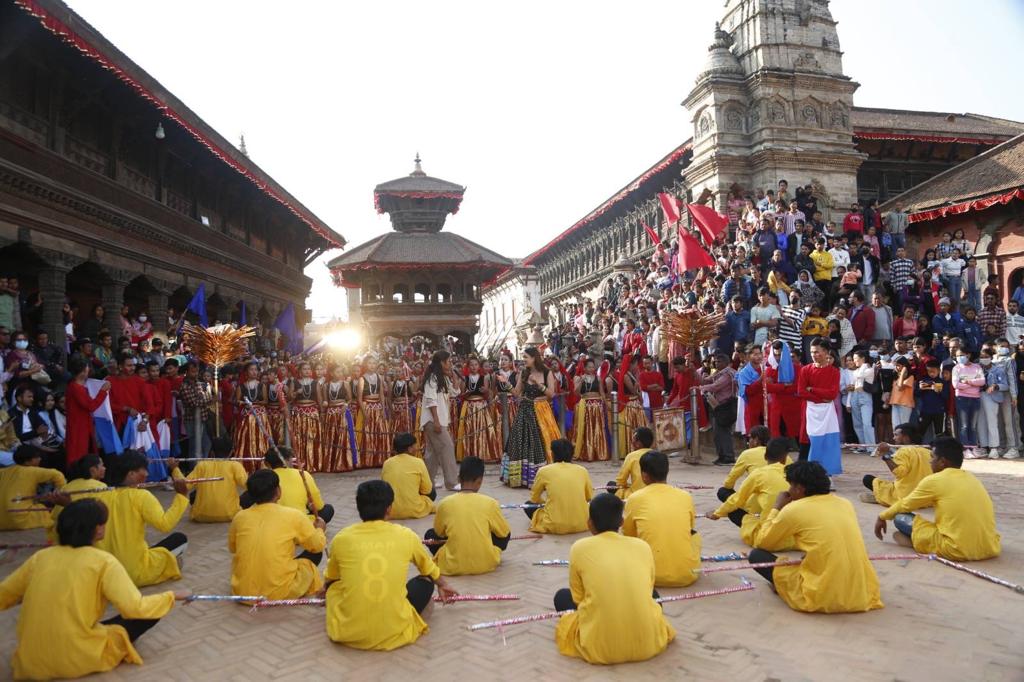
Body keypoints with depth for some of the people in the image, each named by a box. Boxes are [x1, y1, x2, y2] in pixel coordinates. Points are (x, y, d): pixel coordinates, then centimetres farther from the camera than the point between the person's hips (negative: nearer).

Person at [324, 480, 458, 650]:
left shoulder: (341, 538, 0)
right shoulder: (406, 535, 0)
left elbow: (329, 579, 22)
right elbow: (429, 569, 22)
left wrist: (325, 594, 46)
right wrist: (442, 584, 44)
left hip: (348, 633, 2)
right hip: (394, 632, -1)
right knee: (425, 581, 22)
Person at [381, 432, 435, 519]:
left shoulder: (387, 463, 3)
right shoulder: (418, 462, -7)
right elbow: (427, 490, 0)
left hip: (390, 511, 4)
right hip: (413, 511, -3)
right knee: (432, 492, 22)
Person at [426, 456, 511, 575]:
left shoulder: (445, 504, -6)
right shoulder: (490, 503, -8)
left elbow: (439, 534, 10)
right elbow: (505, 533, 6)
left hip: (453, 566, 0)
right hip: (486, 564, 1)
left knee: (430, 534, 23)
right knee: (504, 535, 26)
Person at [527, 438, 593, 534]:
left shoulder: (544, 471, 2)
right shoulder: (582, 470, 7)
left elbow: (534, 499, 16)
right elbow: (589, 498, 22)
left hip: (554, 525, -3)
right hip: (582, 524, 3)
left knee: (528, 506, 22)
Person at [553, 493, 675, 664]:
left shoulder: (580, 548, 1)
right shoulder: (643, 546, 7)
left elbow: (577, 598, 11)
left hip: (598, 645, -3)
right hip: (647, 643, 3)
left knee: (562, 596, 24)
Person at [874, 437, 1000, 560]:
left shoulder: (934, 480, -4)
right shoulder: (971, 478, 15)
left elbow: (904, 505, 9)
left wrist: (882, 517, 26)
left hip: (956, 550, -6)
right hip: (991, 549, 6)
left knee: (900, 517, 4)